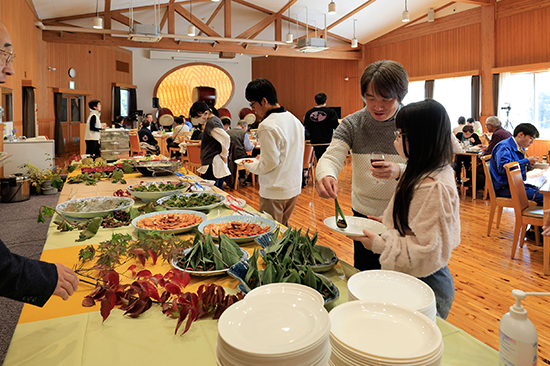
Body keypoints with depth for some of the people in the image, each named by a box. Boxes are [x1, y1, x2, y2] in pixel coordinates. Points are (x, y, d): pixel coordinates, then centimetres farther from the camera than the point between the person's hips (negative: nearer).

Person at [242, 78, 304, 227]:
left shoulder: (268, 126, -20)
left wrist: (250, 165, -3)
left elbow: (270, 163, -20)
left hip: (275, 192, -8)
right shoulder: (295, 120, 6)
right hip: (294, 188, 8)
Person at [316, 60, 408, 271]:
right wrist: (326, 176, -37)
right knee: (363, 276, 13)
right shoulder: (352, 124, -3)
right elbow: (331, 157, -13)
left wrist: (400, 171, -33)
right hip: (363, 215, 2)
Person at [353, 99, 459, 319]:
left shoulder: (433, 187, -27)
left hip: (425, 285, -9)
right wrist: (390, 222, 5)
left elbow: (428, 253, -26)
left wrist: (380, 244, -20)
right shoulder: (428, 173, 4)